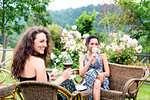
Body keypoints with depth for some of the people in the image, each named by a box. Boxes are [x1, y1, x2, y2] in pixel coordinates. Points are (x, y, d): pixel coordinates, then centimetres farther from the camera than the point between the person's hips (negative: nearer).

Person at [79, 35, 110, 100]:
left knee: (93, 72, -34)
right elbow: (81, 74, -1)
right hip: (88, 82, 0)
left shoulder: (102, 56, 15)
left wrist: (95, 73, -11)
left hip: (102, 82, 0)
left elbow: (107, 73, 4)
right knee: (97, 82, -37)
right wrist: (90, 60, -9)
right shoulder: (82, 58, 16)